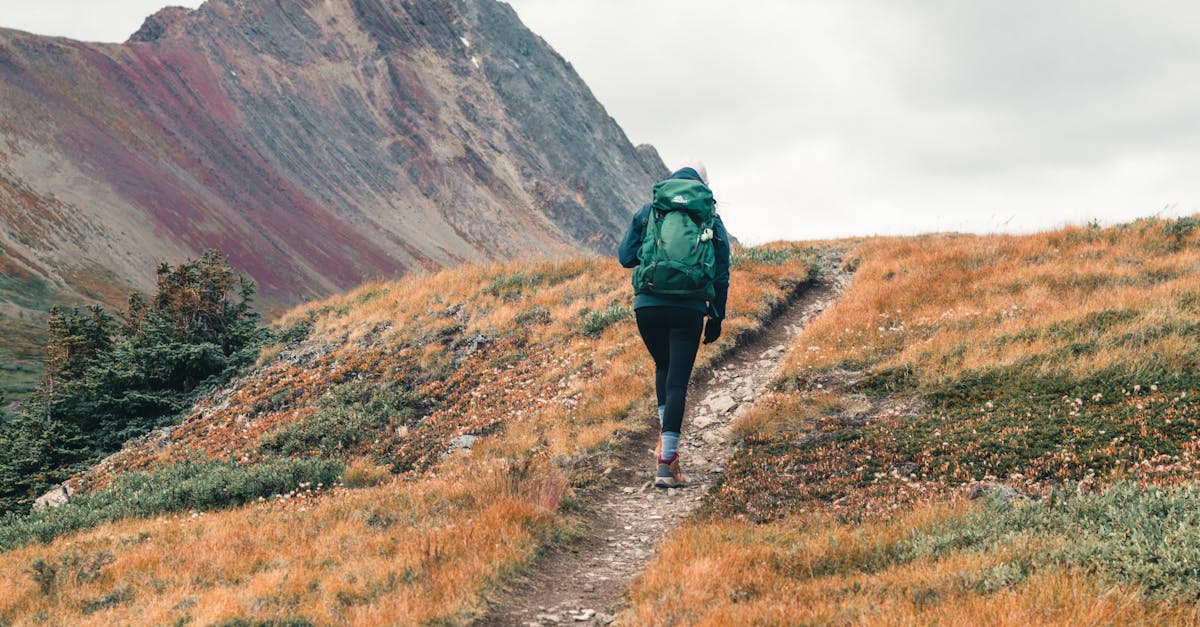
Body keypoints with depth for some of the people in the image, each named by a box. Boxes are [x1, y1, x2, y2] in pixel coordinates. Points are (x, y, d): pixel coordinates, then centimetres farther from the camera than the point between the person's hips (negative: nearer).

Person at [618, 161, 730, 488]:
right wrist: (716, 317, 16)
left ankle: (665, 436, 16)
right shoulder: (711, 219, 8)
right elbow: (721, 274, 8)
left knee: (663, 367, 26)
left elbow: (625, 257, 8)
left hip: (648, 305, 1)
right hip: (689, 310, -1)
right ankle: (667, 462, -5)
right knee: (677, 382, 0)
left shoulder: (648, 211, 9)